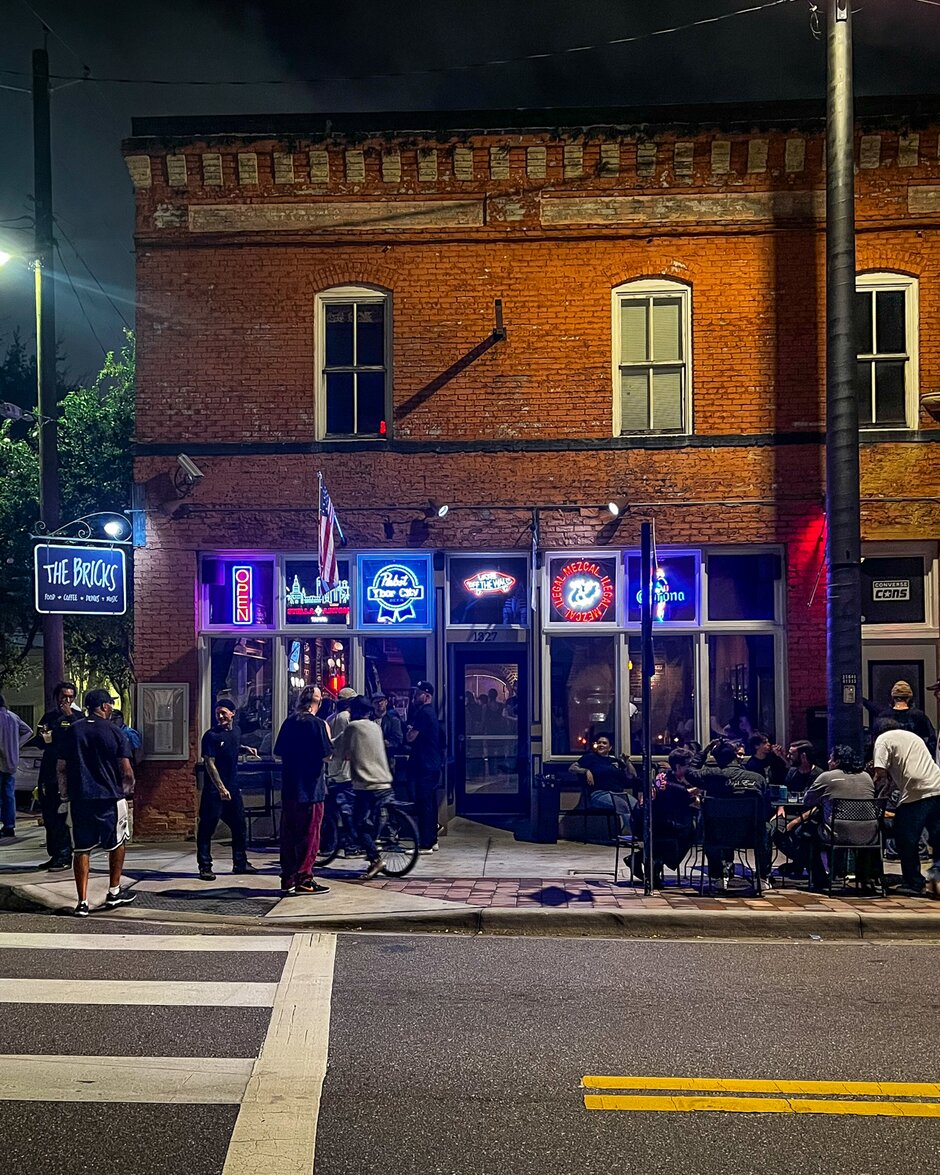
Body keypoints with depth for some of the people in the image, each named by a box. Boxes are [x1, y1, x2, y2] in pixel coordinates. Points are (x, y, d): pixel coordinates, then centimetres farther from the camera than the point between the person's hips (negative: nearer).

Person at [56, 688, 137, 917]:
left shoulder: (70, 731, 4)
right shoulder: (115, 733, -4)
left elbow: (61, 768, 5)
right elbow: (127, 771, -6)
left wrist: (64, 796, 15)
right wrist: (127, 791, 12)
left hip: (79, 798, 2)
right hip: (111, 797, -2)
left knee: (81, 849, 6)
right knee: (117, 843, 18)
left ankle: (82, 902, 3)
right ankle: (114, 893, 21)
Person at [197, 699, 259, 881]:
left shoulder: (236, 731, 8)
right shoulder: (211, 735, -12)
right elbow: (209, 763, -16)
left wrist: (246, 749, 9)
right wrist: (221, 788, -22)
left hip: (233, 787, 7)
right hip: (214, 789, -7)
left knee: (239, 825, 12)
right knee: (207, 828, -4)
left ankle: (240, 863, 23)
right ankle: (205, 866, 1)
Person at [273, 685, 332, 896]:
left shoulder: (288, 722, 8)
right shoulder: (317, 724, -11)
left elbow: (278, 753, 13)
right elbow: (327, 755, -13)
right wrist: (328, 736, 2)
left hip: (289, 787, 6)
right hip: (310, 788, -6)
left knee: (288, 833, 11)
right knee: (309, 834, 1)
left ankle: (288, 879, 14)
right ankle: (304, 879, 1)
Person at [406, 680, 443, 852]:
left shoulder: (424, 713, -15)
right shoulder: (430, 713, 18)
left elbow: (410, 737, -16)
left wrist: (410, 730, 2)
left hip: (424, 766, -10)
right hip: (433, 764, 10)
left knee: (423, 804, -9)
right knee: (430, 804, 14)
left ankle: (425, 844, -8)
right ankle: (432, 841, 19)